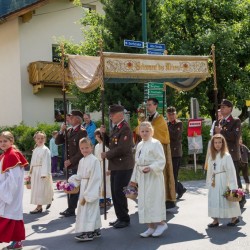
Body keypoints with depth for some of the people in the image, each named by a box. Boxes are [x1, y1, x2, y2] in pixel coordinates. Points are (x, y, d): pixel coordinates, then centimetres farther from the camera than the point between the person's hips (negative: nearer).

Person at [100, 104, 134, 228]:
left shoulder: (125, 128, -15)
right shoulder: (115, 128, 14)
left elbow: (122, 149, -23)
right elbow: (110, 144, 20)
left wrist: (107, 154, -12)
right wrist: (104, 134, 5)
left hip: (123, 166, -9)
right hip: (115, 165, 9)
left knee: (119, 192, -6)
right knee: (115, 192, 13)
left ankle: (125, 219, 7)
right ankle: (120, 217, 24)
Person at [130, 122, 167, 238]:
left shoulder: (155, 143, -8)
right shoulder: (139, 145, 14)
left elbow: (161, 160, -13)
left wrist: (151, 168, -26)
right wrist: (134, 178, 18)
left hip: (153, 176, -7)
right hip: (142, 176, 8)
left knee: (154, 199, -8)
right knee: (143, 201, 8)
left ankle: (161, 223, 7)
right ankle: (151, 227, 17)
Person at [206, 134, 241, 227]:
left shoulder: (226, 156, -10)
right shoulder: (212, 156, 6)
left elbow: (231, 170, -12)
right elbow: (210, 170, 10)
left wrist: (233, 186, -15)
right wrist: (209, 181, 7)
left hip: (224, 182, -5)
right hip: (214, 182, 5)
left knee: (226, 200, 2)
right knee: (214, 200, 5)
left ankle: (235, 217, 19)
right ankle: (215, 220, 10)